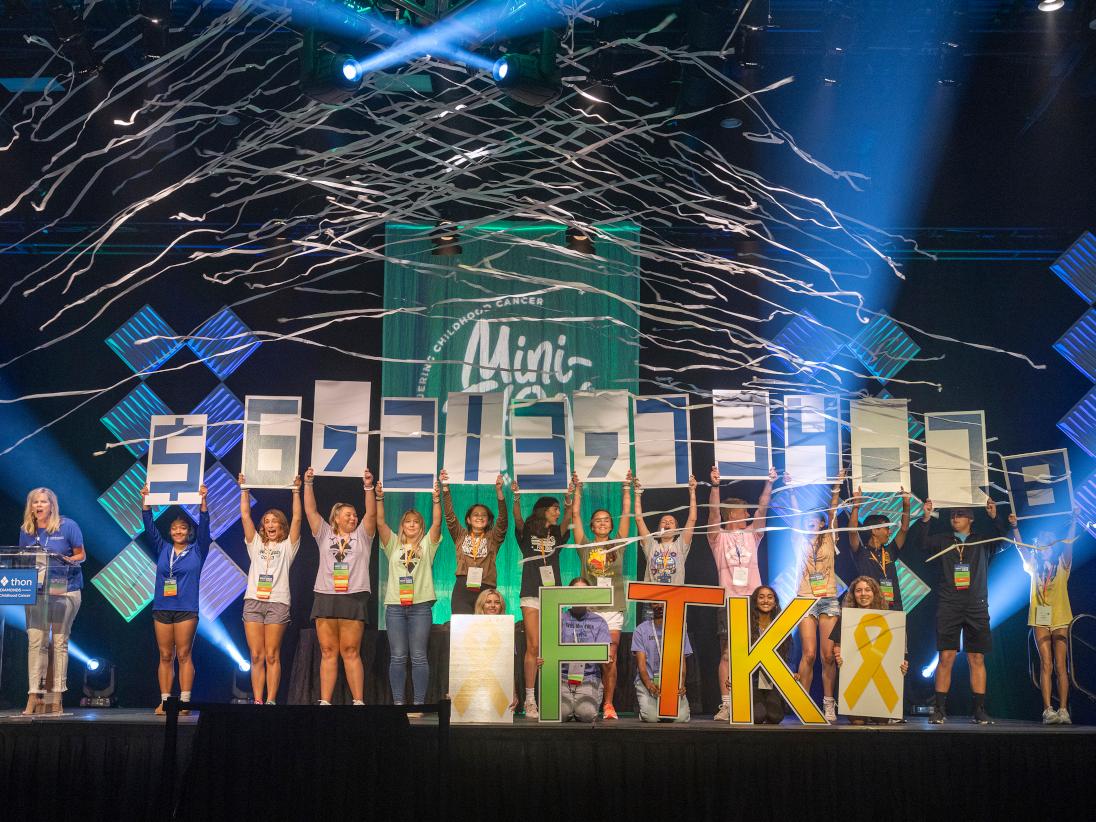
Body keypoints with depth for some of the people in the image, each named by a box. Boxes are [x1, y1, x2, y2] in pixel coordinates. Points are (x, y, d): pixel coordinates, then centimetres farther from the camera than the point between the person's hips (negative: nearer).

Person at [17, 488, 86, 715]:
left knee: (59, 642, 2)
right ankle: (34, 696, -9)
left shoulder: (67, 526, -1)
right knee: (35, 641, -7)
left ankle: (55, 696, 8)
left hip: (65, 590, -2)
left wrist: (69, 560, -18)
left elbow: (81, 555, 2)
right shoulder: (26, 531, 9)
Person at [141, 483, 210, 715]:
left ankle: (184, 702, -3)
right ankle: (164, 701, 6)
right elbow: (150, 529, 7)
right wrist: (146, 503, -4)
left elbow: (204, 528, -4)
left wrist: (202, 502, -15)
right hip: (162, 608, 3)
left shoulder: (197, 550, 6)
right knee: (165, 656, 4)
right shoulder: (162, 550, 14)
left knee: (184, 655, -3)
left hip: (187, 609, -3)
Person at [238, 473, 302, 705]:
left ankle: (271, 701, -5)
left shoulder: (287, 546, 13)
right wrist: (244, 490, 12)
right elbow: (245, 516, 14)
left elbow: (296, 519, 3)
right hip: (253, 601, 3)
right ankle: (257, 701, -1)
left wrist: (296, 491, 0)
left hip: (278, 603, -2)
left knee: (272, 656, -4)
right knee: (256, 656, -2)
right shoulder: (256, 544, 20)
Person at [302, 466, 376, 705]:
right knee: (328, 652, 2)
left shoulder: (362, 536, 13)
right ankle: (325, 702, 3)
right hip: (325, 597, 2)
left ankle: (359, 701, -2)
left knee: (351, 652, -3)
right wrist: (308, 484, -1)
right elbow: (310, 510, 8)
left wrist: (368, 487, -11)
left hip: (354, 598, -2)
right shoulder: (325, 535, 15)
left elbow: (371, 513, 0)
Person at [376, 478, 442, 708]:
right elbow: (380, 523, 1)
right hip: (395, 605, 1)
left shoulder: (427, 544, 10)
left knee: (419, 656, -2)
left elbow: (436, 523, -4)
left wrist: (436, 499, -17)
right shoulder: (394, 544, 13)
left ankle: (419, 704, 1)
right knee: (397, 657, 2)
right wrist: (379, 499, -12)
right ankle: (398, 703, 6)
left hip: (420, 605, -1)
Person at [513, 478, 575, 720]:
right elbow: (518, 519, -14)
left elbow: (567, 520, -5)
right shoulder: (527, 534, 6)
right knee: (533, 647, -9)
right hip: (531, 596, -3)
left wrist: (569, 498, -23)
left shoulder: (557, 536, 13)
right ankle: (530, 700, -6)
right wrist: (516, 497, -32)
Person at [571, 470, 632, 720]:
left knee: (610, 659, -4)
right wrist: (577, 489, 8)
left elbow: (626, 513, 9)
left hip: (613, 608, 0)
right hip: (589, 608, 0)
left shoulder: (618, 545, 12)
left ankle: (608, 705, -1)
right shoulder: (586, 545, 11)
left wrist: (626, 487, 8)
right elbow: (576, 514, 9)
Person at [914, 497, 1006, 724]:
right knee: (946, 657, -5)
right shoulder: (943, 540, 12)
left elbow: (1002, 541, -3)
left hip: (976, 607, 1)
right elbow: (923, 544, -3)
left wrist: (994, 518, -17)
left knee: (977, 658, 0)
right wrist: (925, 518, -15)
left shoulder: (982, 540, 13)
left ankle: (979, 710, 3)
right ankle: (939, 709, -4)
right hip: (948, 606, 0)